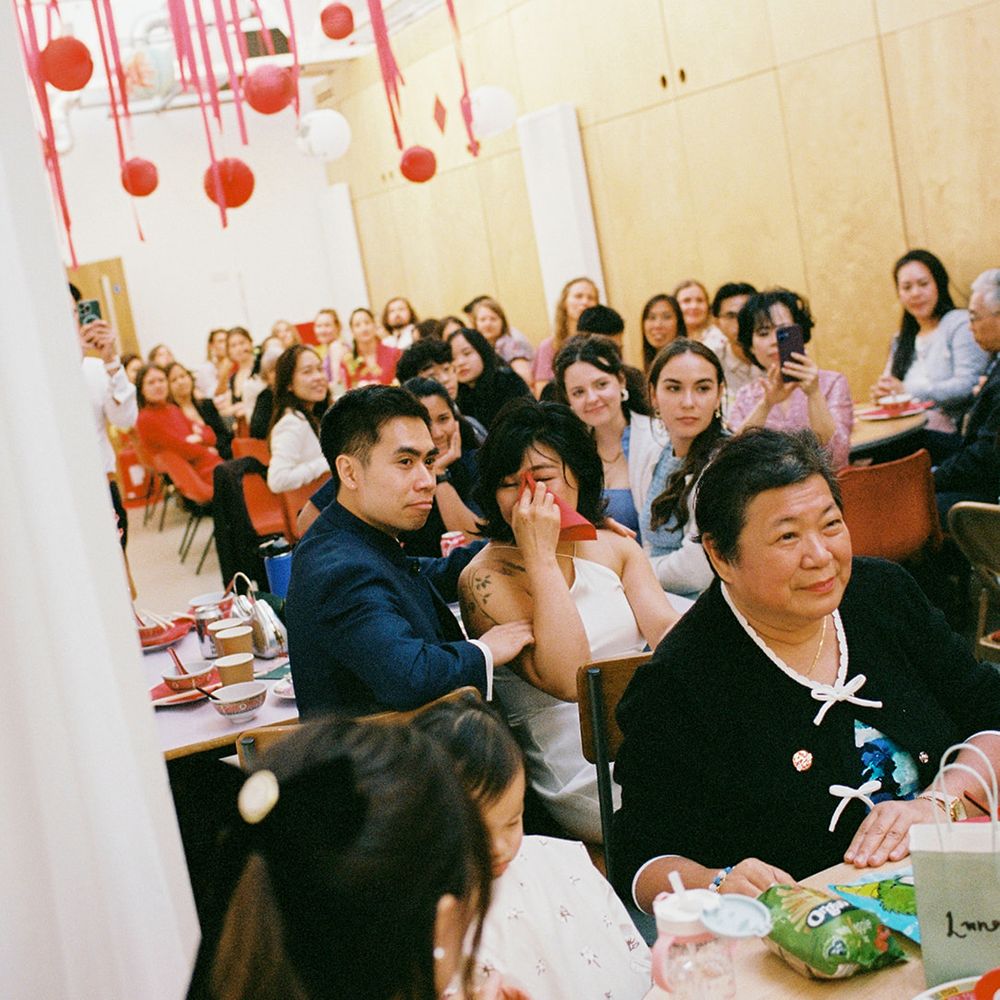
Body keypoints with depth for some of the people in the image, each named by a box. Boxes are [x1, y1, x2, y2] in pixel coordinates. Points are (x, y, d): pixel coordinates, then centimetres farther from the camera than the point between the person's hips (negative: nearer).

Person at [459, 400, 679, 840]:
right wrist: (540, 556, -23)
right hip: (589, 782, -6)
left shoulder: (614, 546, 10)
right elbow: (567, 680, -21)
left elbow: (668, 632, 0)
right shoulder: (486, 578, -10)